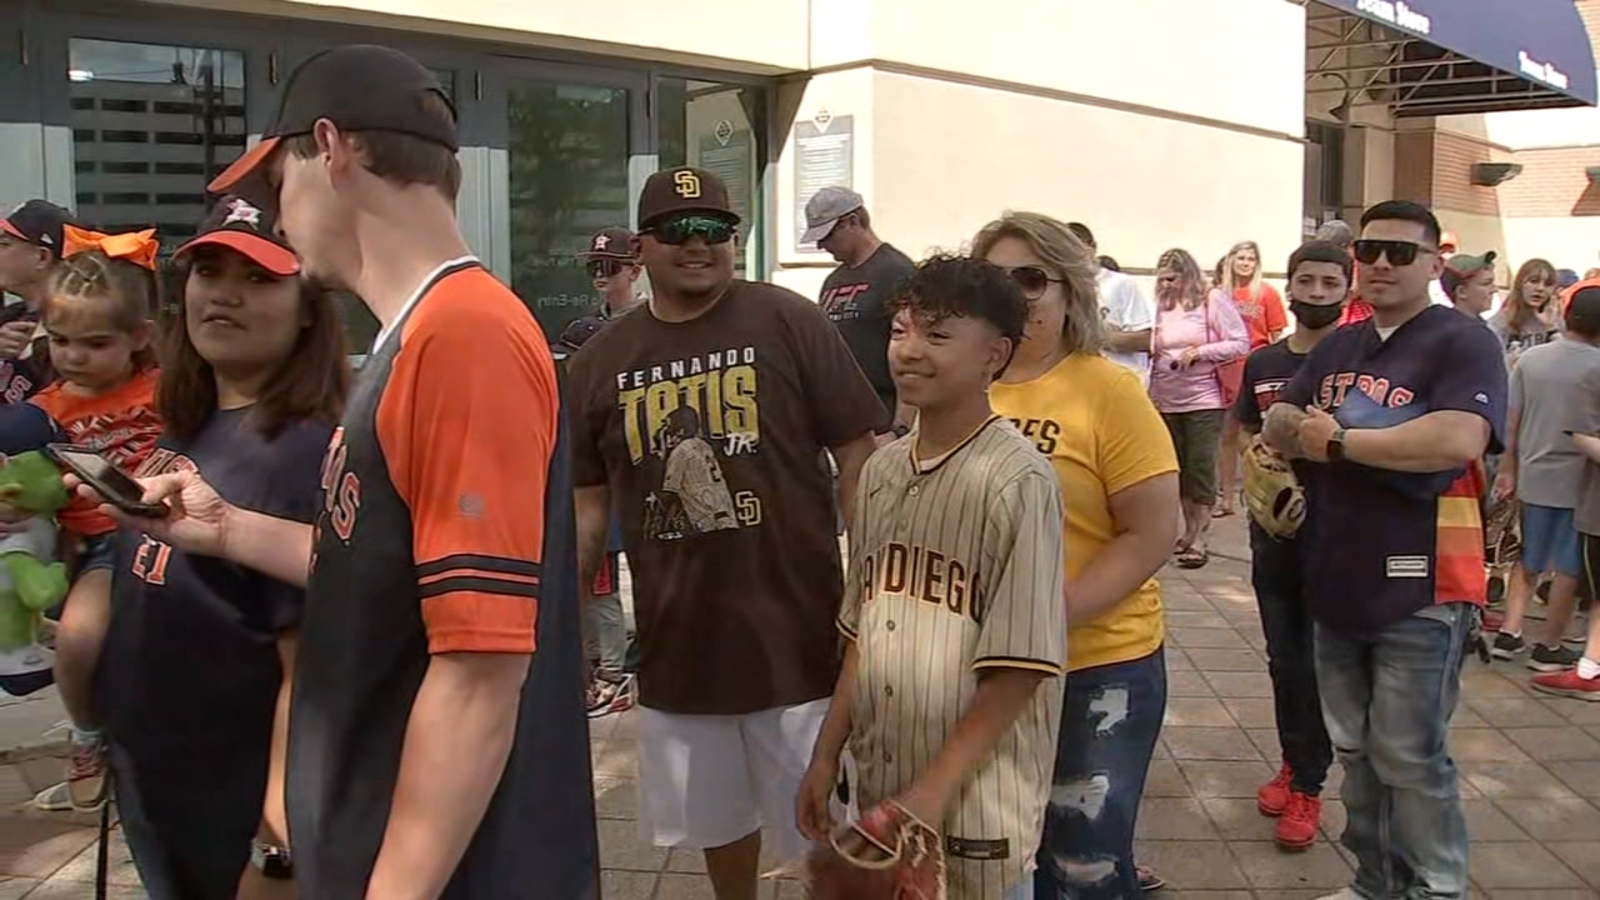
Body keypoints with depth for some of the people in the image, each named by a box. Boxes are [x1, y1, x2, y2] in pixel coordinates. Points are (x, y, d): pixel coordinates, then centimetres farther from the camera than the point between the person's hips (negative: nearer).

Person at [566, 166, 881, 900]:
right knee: (717, 820, 23)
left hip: (796, 636, -3)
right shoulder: (598, 362, 2)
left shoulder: (789, 324, -8)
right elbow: (588, 507, 8)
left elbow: (857, 461, -6)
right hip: (676, 643, 4)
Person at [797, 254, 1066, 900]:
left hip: (976, 807, -6)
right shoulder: (880, 471, 3)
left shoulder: (1016, 481, -16)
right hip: (879, 795, 6)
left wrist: (934, 790, -16)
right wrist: (826, 756, 10)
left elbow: (1020, 667, -16)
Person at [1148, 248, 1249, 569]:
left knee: (1201, 469, -3)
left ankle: (1199, 540, 1)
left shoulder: (1214, 301, -6)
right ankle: (1189, 530, 23)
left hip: (1204, 400, -4)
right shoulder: (1162, 306, 5)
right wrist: (1149, 348, -4)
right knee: (1179, 469, 11)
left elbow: (1240, 344, -7)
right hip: (1167, 401, 4)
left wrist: (1200, 352, -16)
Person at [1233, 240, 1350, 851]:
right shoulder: (1262, 363, 7)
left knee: (1318, 663, 2)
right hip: (1274, 529, 4)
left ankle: (1308, 787, 13)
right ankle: (1293, 762, 31)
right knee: (1283, 657, 14)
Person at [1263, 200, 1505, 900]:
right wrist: (1301, 428, -15)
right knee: (1356, 750, 17)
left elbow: (1458, 440, -27)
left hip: (1420, 589, -7)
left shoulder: (1463, 343, -10)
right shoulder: (1337, 347, 13)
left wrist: (1340, 439, -17)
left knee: (1411, 758, 1)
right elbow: (1277, 427, 9)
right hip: (1338, 582, 7)